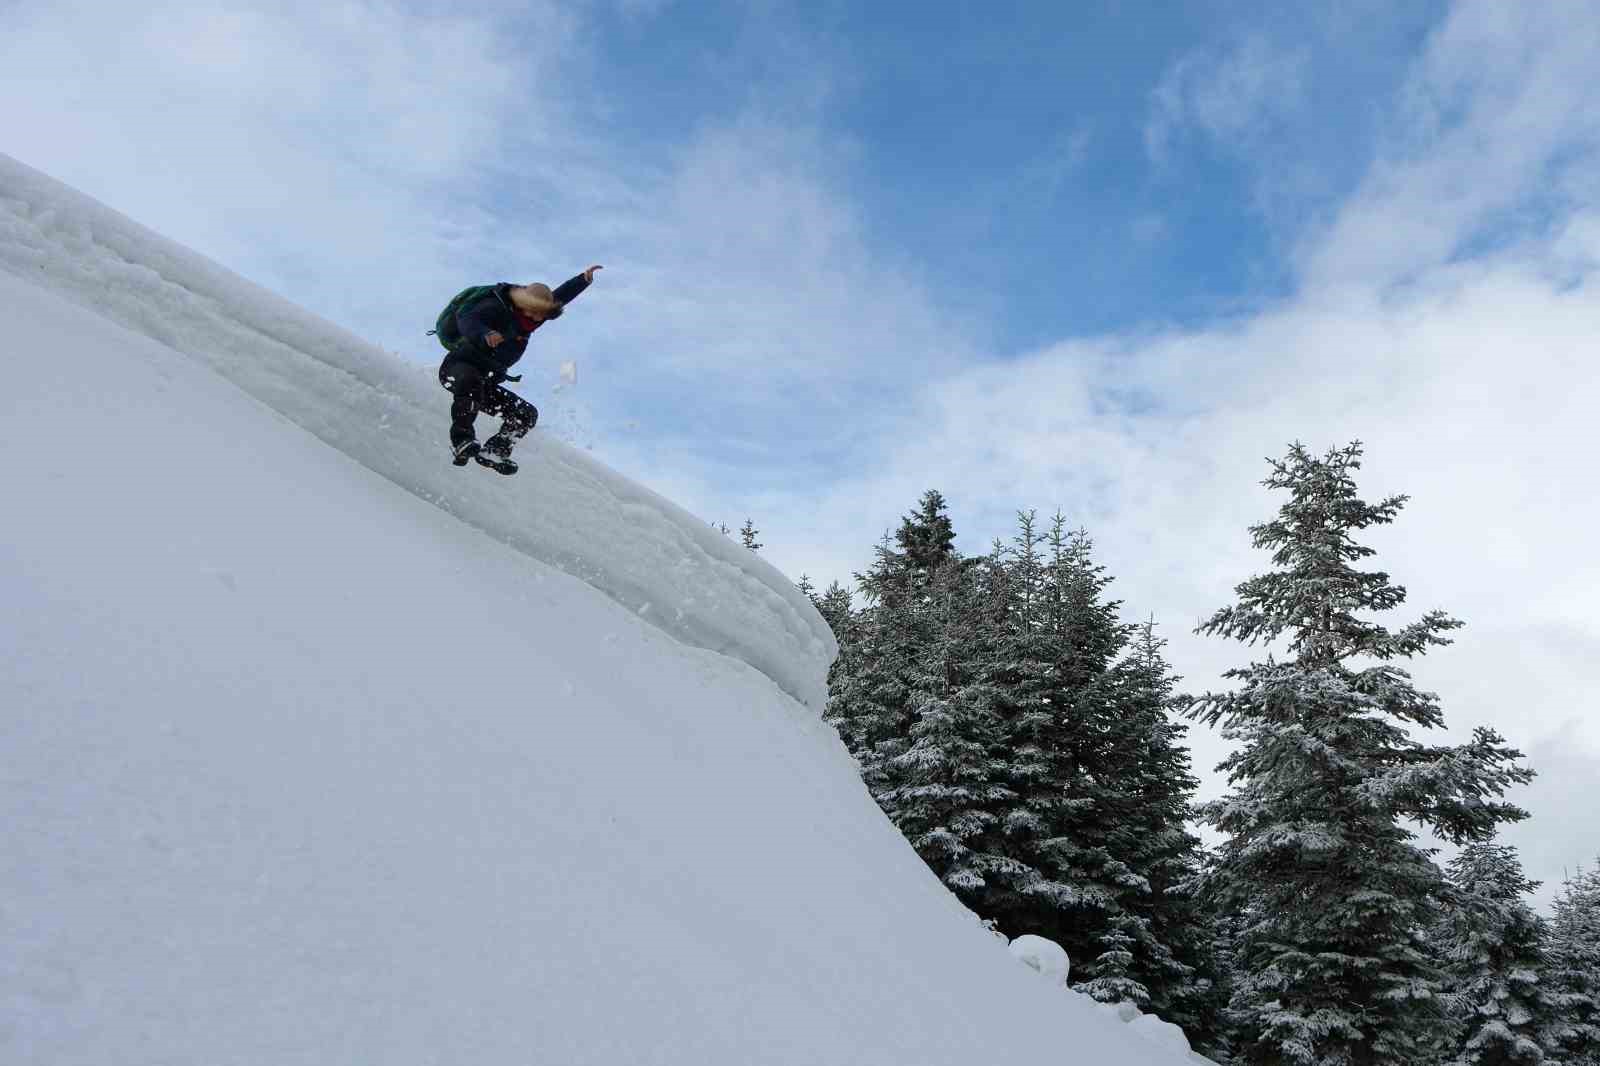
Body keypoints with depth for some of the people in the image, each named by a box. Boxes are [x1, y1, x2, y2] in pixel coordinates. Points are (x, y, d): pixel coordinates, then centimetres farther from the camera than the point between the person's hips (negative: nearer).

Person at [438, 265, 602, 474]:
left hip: (484, 382, 8)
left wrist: (585, 279, 8)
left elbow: (560, 296, 16)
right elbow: (466, 317, -34)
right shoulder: (496, 308, -17)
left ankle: (492, 451, -1)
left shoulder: (528, 314, 6)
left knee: (527, 414, 0)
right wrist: (484, 334, -54)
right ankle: (462, 440, -41)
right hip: (458, 368, -8)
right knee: (471, 381, -43)